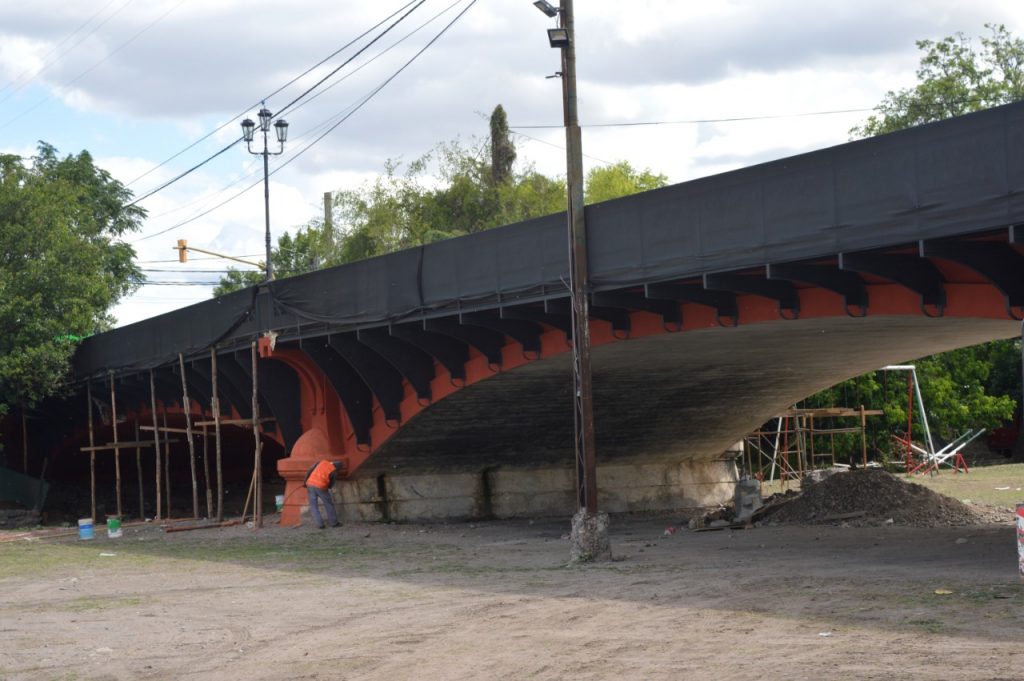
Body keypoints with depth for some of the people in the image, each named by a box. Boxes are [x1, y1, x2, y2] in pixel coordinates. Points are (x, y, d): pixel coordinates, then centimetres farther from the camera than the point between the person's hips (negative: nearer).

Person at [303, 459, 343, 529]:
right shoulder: (334, 473, 5)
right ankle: (333, 522, 25)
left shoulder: (322, 461, 12)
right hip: (321, 487, -2)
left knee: (313, 505, 11)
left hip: (310, 484, 3)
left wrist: (304, 481, 13)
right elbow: (330, 484, 10)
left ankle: (320, 524, 5)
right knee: (329, 504, 16)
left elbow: (309, 470, 7)